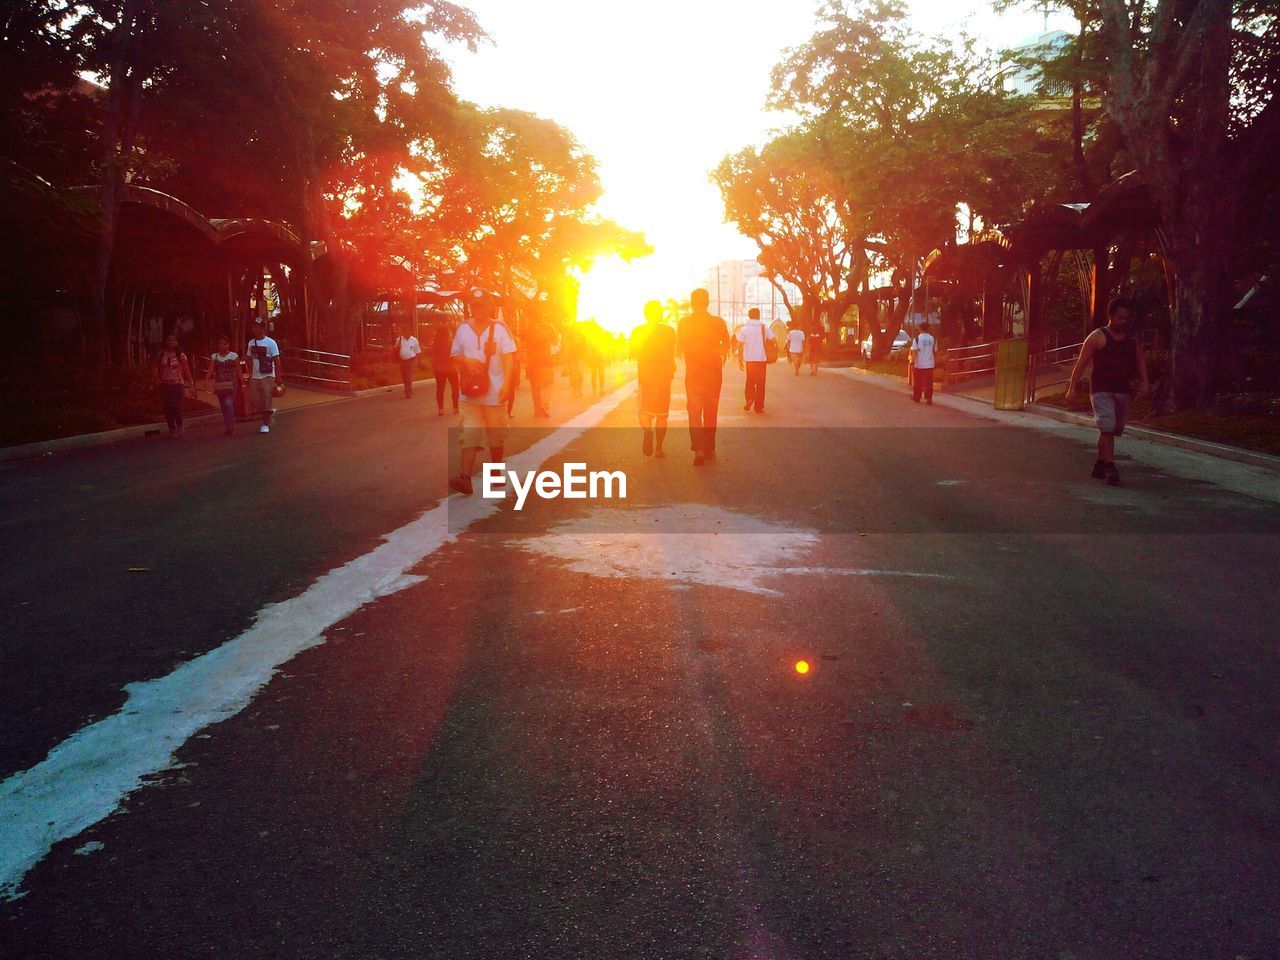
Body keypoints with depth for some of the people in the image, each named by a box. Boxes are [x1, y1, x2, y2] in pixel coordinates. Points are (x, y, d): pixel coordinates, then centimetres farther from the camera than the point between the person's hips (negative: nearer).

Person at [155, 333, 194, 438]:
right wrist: (157, 379, -6)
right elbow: (156, 368, 8)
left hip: (177, 384, -3)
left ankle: (179, 427, 9)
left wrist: (190, 382, -9)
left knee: (175, 407, -14)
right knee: (167, 408, 4)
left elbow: (186, 370, -1)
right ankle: (172, 429, 15)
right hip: (165, 385, 3)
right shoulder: (161, 354, 5)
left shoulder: (181, 355, -2)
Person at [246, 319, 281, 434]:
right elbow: (250, 360, 18)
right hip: (255, 377, 6)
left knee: (266, 401, -4)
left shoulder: (270, 343, -7)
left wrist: (278, 377, -13)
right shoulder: (251, 343, 10)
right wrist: (250, 375, 14)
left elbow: (276, 360, -8)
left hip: (267, 377, -6)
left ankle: (265, 424, 5)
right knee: (253, 401, 2)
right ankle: (269, 412, 24)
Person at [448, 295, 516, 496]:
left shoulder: (499, 327, -1)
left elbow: (508, 357, -5)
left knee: (496, 435, 11)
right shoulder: (463, 329, 6)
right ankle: (465, 478, -16)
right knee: (469, 435, -9)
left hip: (494, 393, -1)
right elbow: (454, 355, 13)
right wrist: (466, 360, -10)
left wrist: (506, 384, -16)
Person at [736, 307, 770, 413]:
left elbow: (741, 345, -4)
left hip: (749, 359, 1)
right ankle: (759, 407, 8)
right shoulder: (763, 327, -1)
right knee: (760, 383, 8)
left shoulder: (743, 328, 0)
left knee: (750, 381, 17)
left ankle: (750, 398, -7)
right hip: (761, 358, -1)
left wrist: (741, 360, 3)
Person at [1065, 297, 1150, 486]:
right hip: (1101, 390, -6)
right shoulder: (1098, 337, -4)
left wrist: (1144, 381, -2)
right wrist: (1072, 388, -11)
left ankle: (1099, 465, 23)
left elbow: (1140, 361, 15)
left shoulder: (1131, 339, 13)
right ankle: (1110, 466, -21)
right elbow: (1081, 363, -5)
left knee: (1111, 430, 11)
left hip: (1123, 391, 6)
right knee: (1107, 427, -18)